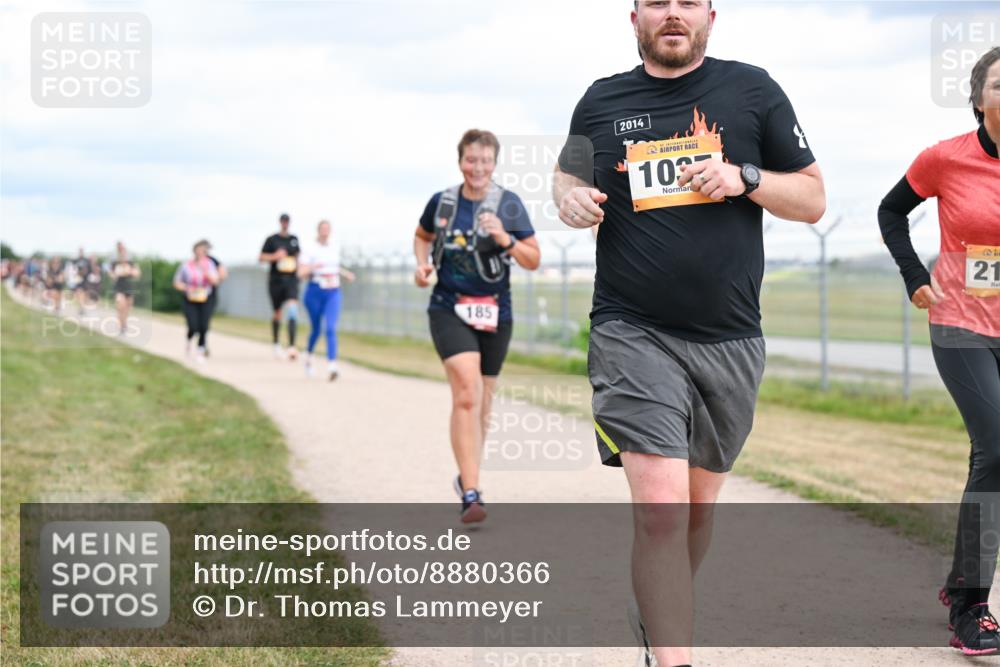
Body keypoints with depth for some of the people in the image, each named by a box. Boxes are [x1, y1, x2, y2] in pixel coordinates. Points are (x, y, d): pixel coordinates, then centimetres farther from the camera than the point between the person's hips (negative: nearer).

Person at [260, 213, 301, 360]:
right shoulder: (272, 239, 0)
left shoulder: (294, 239, 10)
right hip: (276, 280, -1)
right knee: (277, 313, 9)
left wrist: (296, 265, 9)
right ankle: (277, 345, 28)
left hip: (291, 280, 1)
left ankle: (292, 346, -24)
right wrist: (275, 256, -16)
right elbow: (262, 257, -1)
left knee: (293, 309, -18)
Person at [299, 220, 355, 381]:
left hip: (333, 293, 2)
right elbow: (301, 274, -11)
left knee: (331, 329, -13)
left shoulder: (335, 246, 8)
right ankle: (309, 356, 41)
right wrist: (312, 268, -28)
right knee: (315, 328, 11)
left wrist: (344, 273, 14)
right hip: (315, 292, -2)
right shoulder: (310, 250, -6)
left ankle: (331, 366, -22)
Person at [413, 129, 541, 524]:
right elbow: (422, 236, 22)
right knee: (467, 394, -20)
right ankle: (471, 494, -24)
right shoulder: (442, 202, 1)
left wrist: (505, 240, -20)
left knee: (481, 403, 14)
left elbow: (534, 261, -3)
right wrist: (422, 263, 2)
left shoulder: (508, 204, -3)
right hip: (449, 310, -1)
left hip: (494, 313, 2)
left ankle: (467, 475, 37)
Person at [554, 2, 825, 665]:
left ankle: (657, 613, 39)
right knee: (660, 510, -16)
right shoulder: (602, 102, 6)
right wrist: (570, 199, 0)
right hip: (633, 333, -2)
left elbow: (813, 199, 6)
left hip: (730, 341, 2)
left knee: (698, 506, 14)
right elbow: (569, 173, 24)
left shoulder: (753, 90, 4)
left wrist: (744, 178, -12)